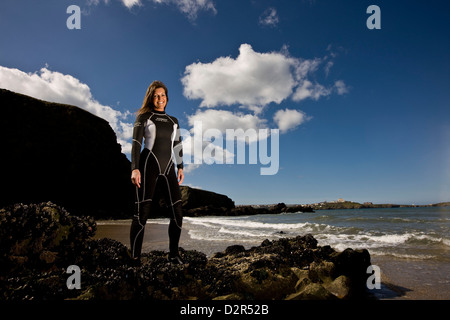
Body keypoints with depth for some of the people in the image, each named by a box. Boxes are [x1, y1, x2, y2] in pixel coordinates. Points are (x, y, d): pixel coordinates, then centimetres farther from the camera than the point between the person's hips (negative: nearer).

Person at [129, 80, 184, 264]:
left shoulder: (173, 121, 21)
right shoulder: (144, 117, 8)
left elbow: (177, 146, 22)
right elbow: (136, 143, -2)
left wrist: (180, 167, 12)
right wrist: (135, 169, -13)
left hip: (168, 170, 4)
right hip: (149, 166, -4)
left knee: (177, 212, -4)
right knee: (142, 213, -8)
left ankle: (173, 254, 10)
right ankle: (134, 256, 1)